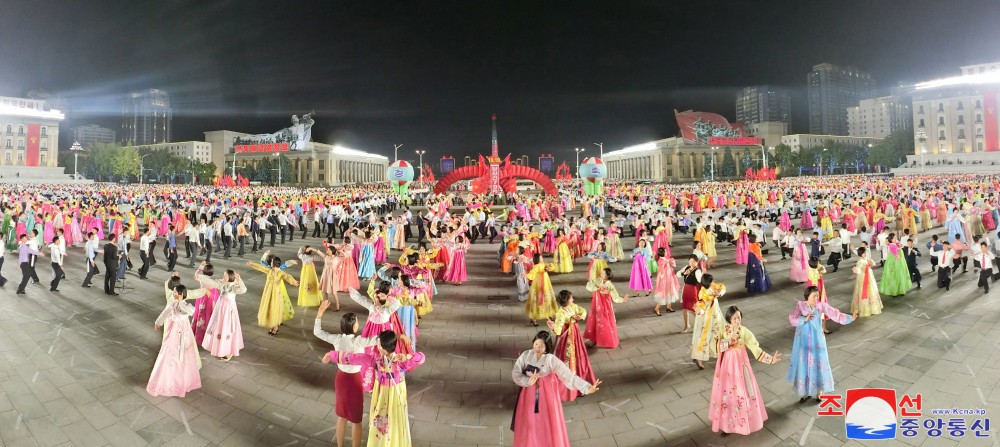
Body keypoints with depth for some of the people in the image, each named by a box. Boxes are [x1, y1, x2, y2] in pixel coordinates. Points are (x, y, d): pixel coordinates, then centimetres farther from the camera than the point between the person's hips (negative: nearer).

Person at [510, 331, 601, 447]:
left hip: (546, 395, -2)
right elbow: (515, 373, -9)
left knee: (548, 425, 9)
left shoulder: (551, 360, -19)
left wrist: (586, 388, -33)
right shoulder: (526, 355, -12)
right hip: (529, 394, 2)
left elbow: (568, 375, -23)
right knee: (529, 424, 15)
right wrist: (528, 381, -26)